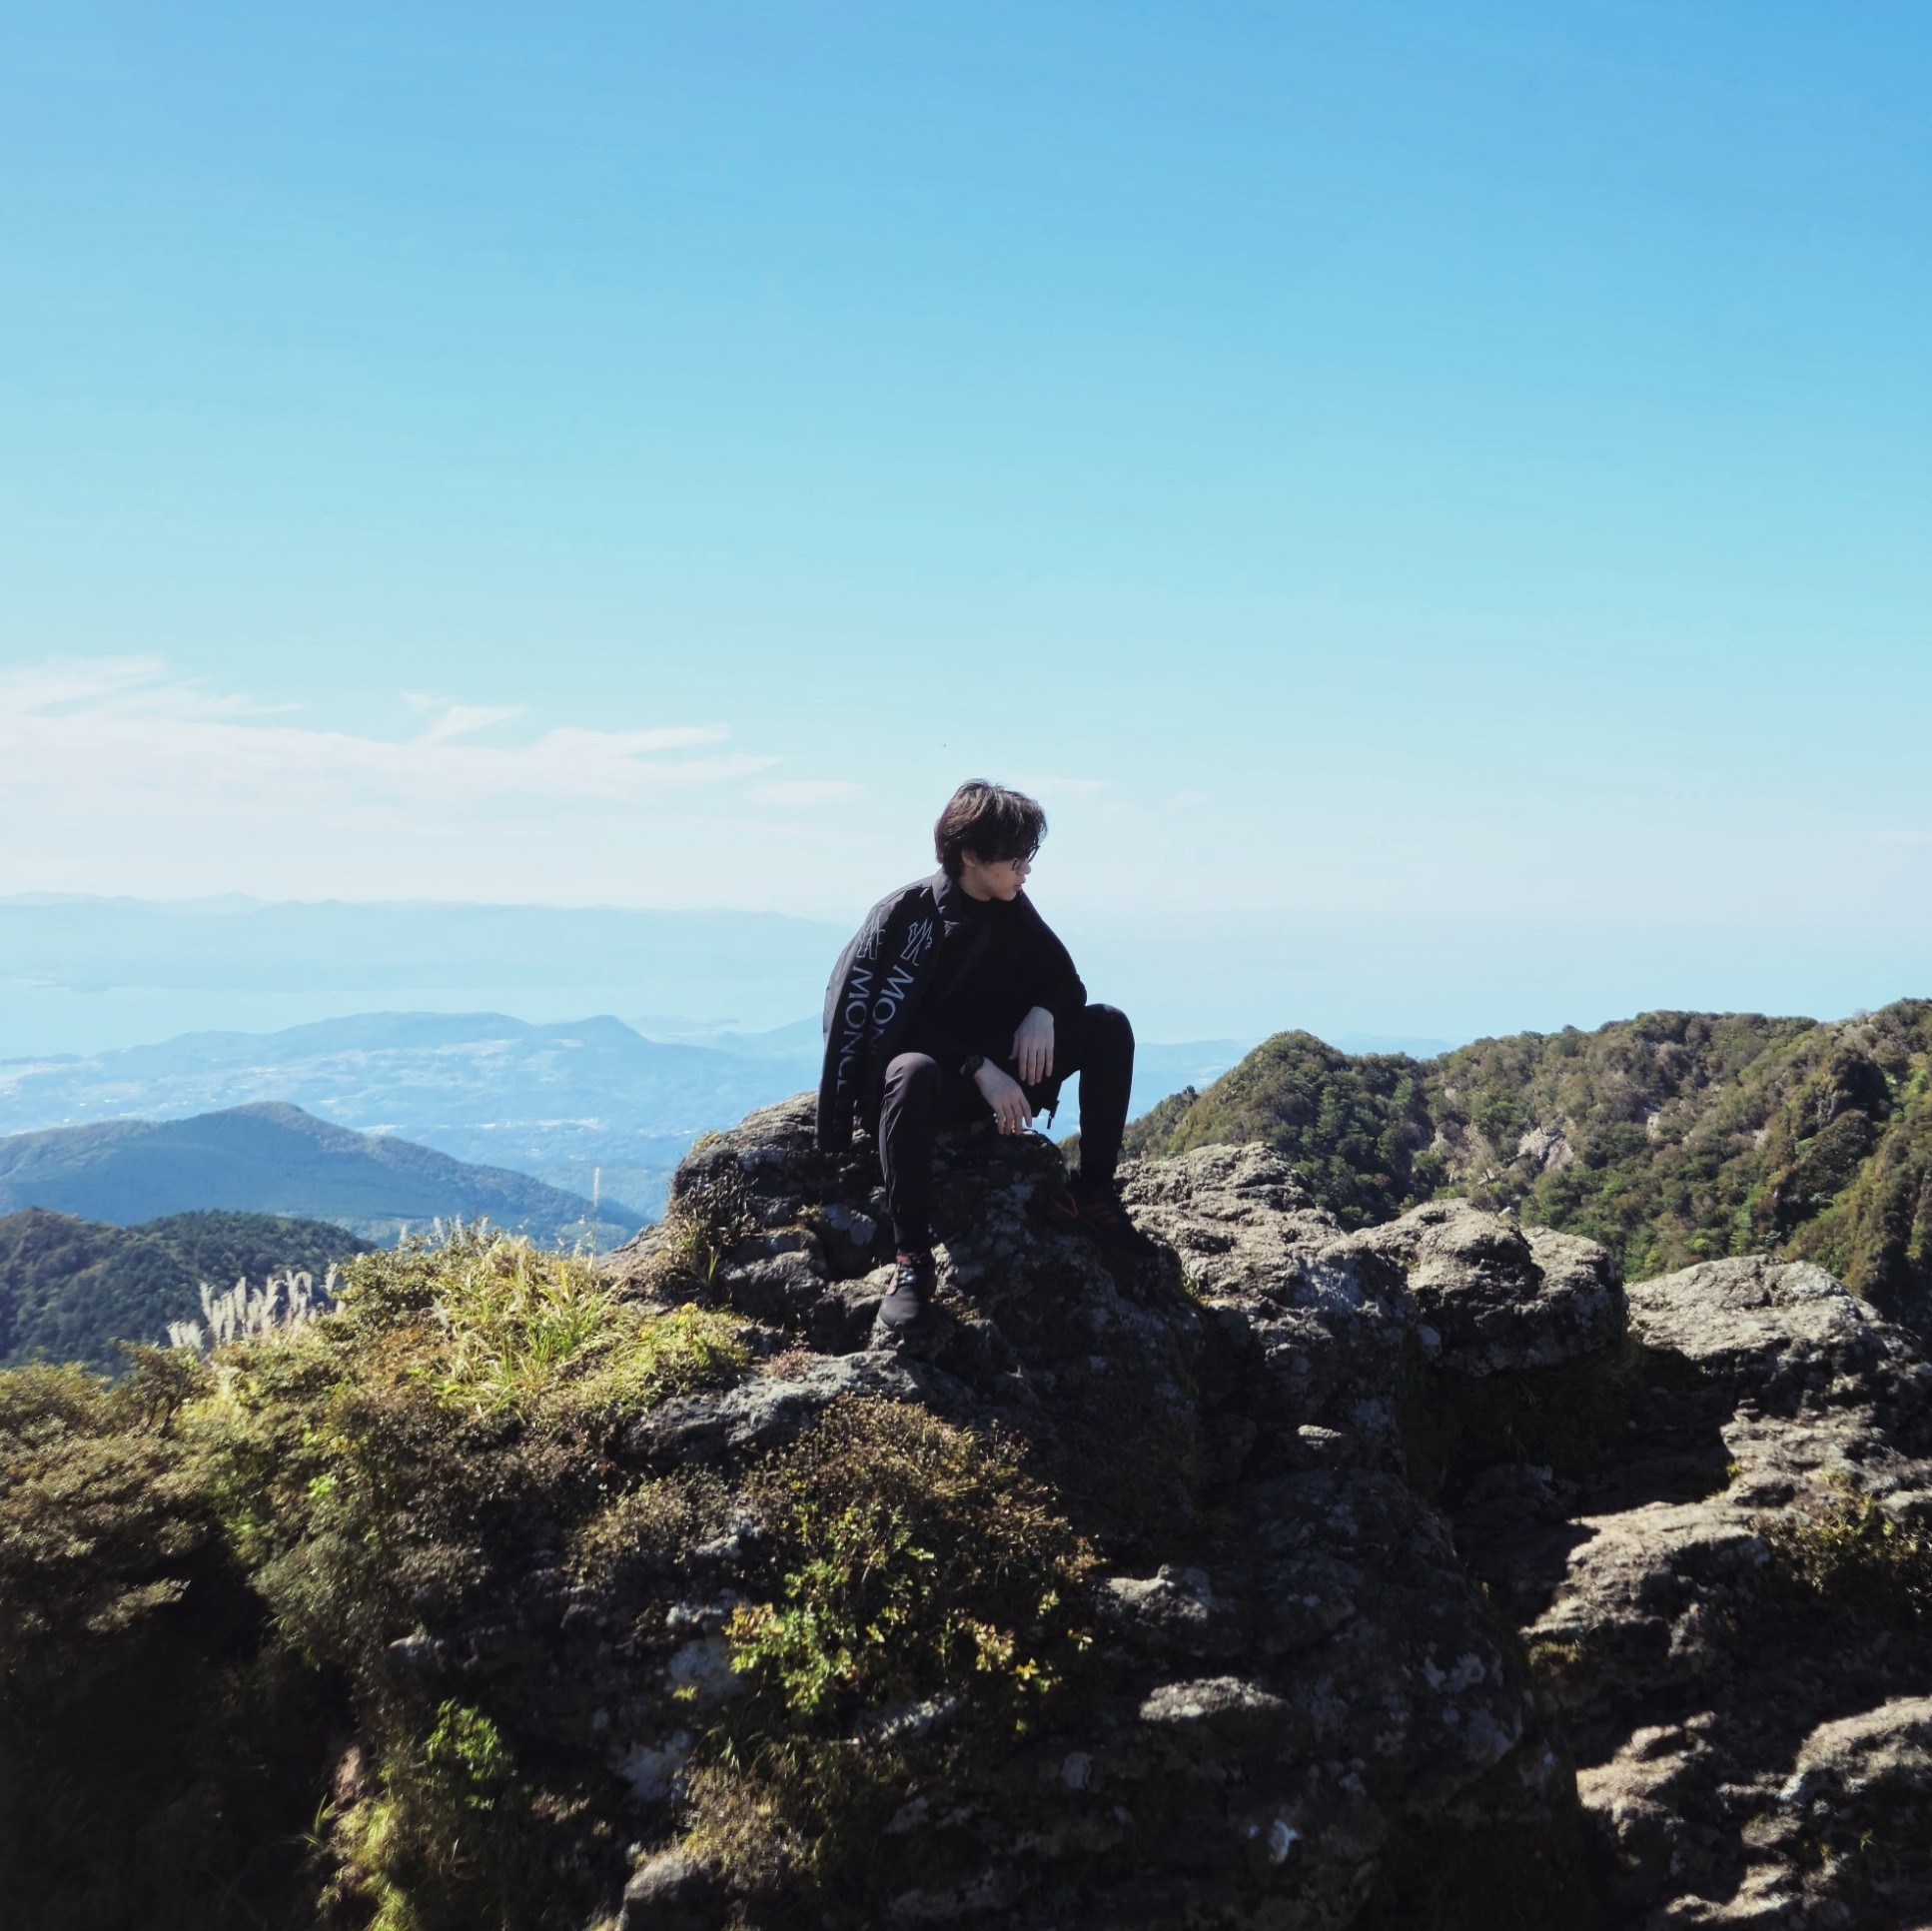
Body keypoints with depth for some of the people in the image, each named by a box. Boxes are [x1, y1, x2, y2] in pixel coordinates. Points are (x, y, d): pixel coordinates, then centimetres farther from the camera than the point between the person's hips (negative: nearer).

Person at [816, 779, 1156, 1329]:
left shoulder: (1013, 911, 0)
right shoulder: (904, 915, -17)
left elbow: (1066, 983, 6)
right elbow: (888, 1024, -22)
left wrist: (1042, 1013, -19)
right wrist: (978, 1068, -32)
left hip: (996, 1071, 6)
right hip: (933, 1076, -6)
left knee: (1108, 1026, -10)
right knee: (913, 1072, -43)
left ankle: (1091, 1194, -7)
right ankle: (911, 1257, -38)